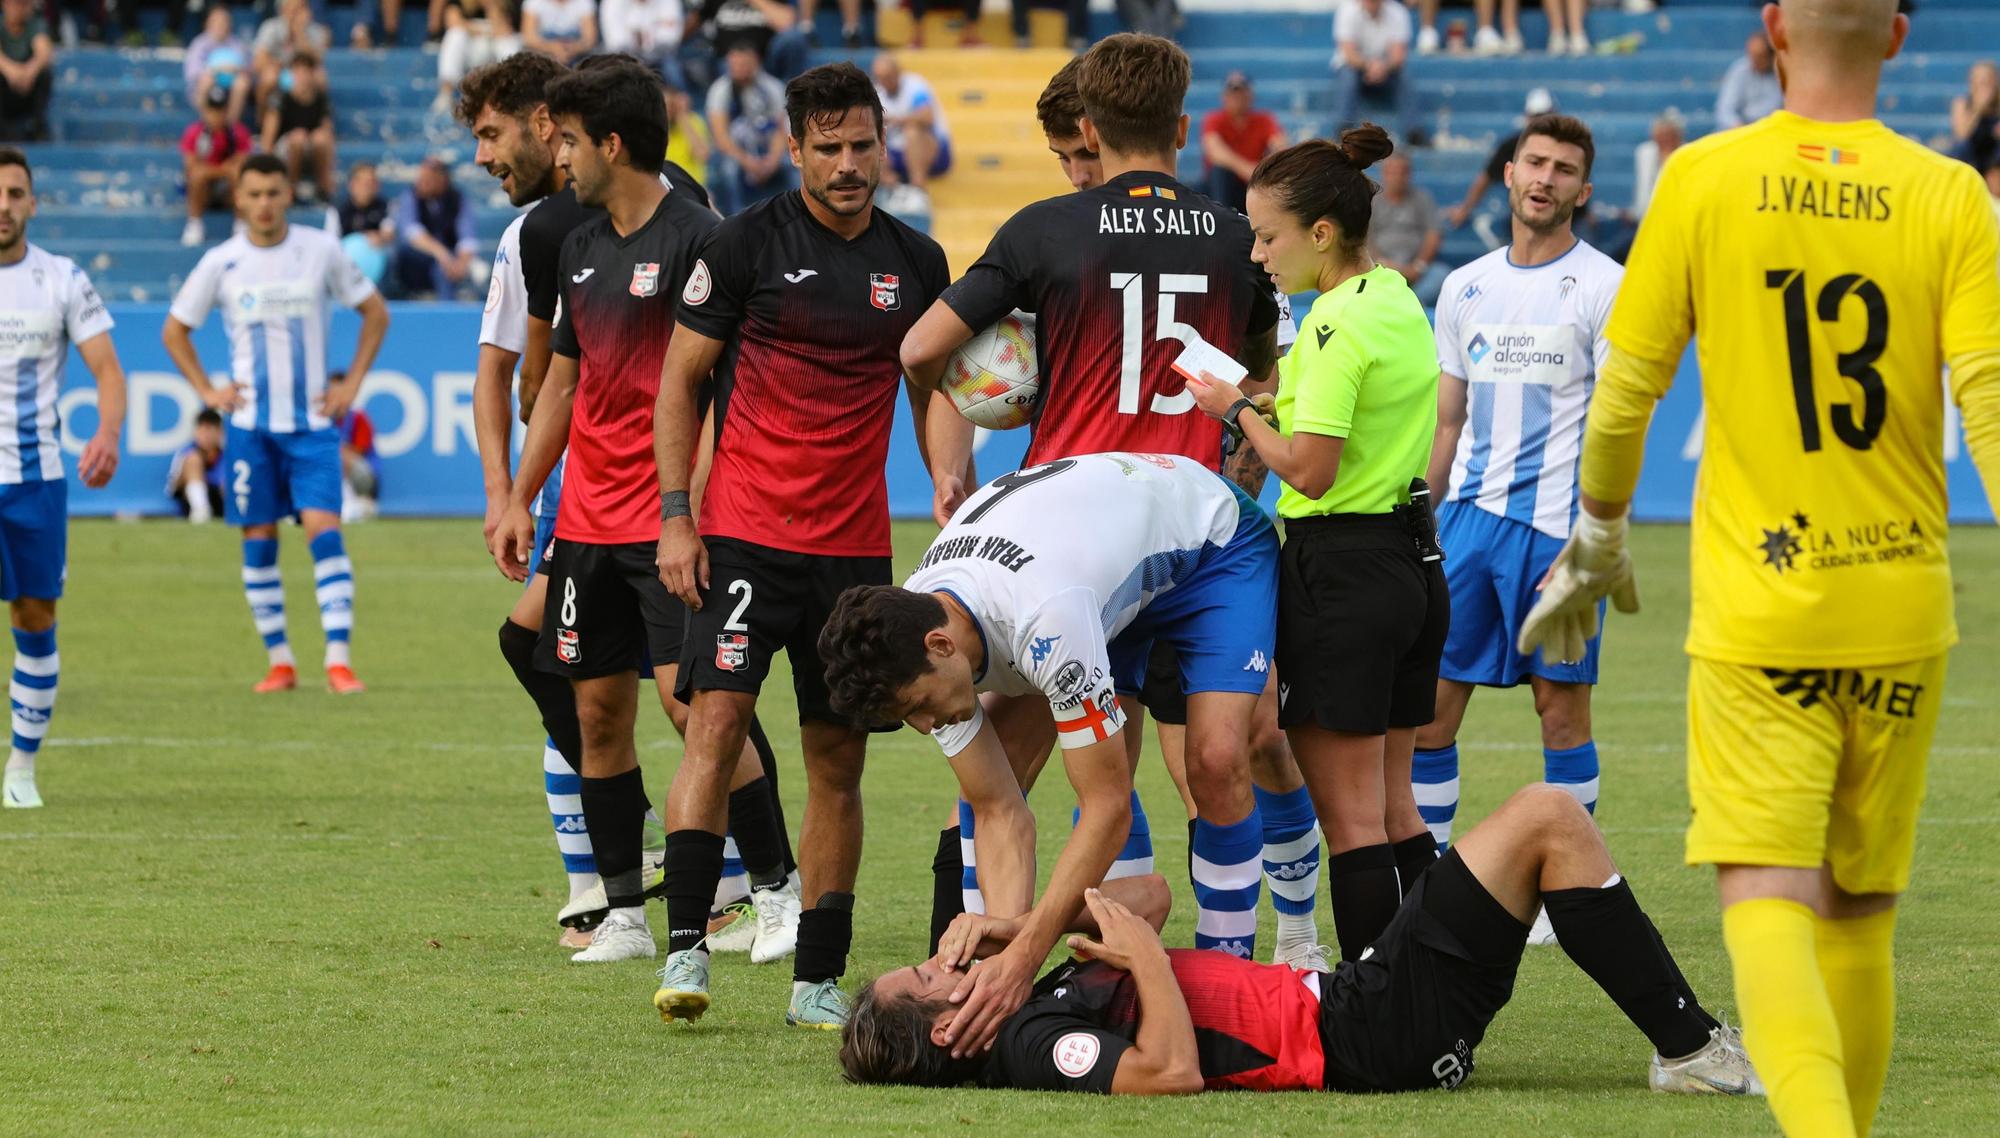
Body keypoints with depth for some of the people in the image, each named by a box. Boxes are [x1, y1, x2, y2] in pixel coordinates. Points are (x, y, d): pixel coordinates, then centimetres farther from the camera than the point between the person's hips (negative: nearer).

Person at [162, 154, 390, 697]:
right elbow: (175, 330, 13)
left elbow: (375, 312, 11)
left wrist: (351, 384, 3)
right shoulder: (221, 263, 0)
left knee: (324, 529, -13)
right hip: (250, 423, 1)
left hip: (312, 421, -1)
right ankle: (279, 661, 11)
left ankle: (339, 659, -16)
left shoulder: (321, 251, -1)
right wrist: (208, 392, 3)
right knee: (259, 540, 3)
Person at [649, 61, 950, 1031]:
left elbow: (931, 395, 17)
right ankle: (685, 948, -16)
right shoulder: (749, 242, -3)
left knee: (838, 760, 4)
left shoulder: (916, 262, 8)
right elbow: (679, 375, 2)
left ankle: (817, 981, 10)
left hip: (857, 545, 3)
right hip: (745, 531, -3)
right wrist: (675, 516, -6)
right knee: (716, 718, -16)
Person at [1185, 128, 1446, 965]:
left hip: (1342, 567, -9)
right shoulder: (1399, 301, 10)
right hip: (1411, 557, 9)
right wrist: (1270, 398, 11)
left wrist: (1235, 410, -7)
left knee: (1349, 811, -4)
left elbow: (1309, 469, -21)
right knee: (1391, 803, 14)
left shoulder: (1339, 322, -17)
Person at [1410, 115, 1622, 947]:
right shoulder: (1465, 288, 14)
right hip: (1467, 514, 5)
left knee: (1561, 703, -1)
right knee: (1427, 701, 1)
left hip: (1558, 525, -5)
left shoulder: (1603, 288, -2)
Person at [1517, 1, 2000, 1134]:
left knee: (1768, 898, -9)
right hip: (1903, 614, 2)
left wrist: (1597, 540, 18)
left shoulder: (1702, 179, -3)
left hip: (1756, 610, -2)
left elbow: (1624, 390, 2)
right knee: (1863, 912, 16)